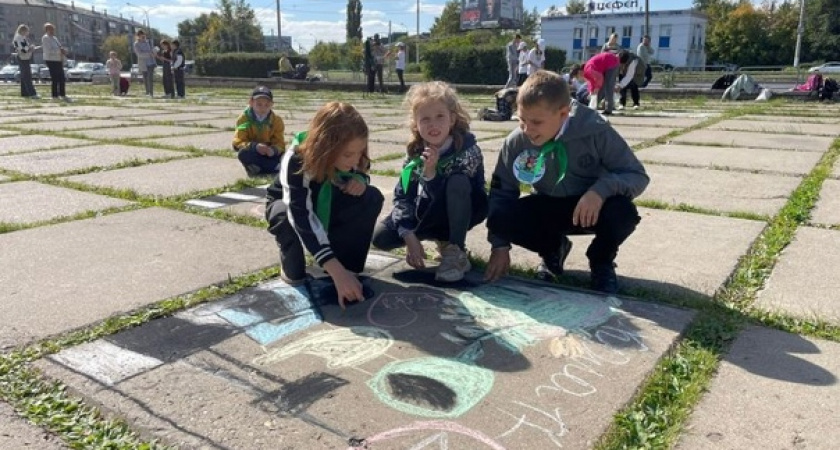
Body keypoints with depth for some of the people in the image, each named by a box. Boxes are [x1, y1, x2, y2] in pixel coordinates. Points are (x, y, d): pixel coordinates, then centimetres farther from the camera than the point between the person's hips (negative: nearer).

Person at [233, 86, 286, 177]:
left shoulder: (276, 120, -5)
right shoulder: (244, 118, -10)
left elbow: (280, 143, -9)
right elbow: (238, 142, -17)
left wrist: (273, 150, -35)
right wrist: (255, 146, -36)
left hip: (269, 154, 2)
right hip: (253, 153, -1)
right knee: (243, 153, -35)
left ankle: (256, 169, -19)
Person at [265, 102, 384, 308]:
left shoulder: (349, 157, -24)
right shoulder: (296, 161, -39)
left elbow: (360, 174, 0)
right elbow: (302, 218, -49)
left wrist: (360, 180, -29)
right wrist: (337, 272, -57)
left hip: (327, 208, 4)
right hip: (288, 204, -3)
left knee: (372, 197, -25)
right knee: (285, 215, -40)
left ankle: (348, 265, -12)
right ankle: (292, 268, -8)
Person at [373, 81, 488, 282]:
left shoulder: (467, 150, -26)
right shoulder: (416, 153, -14)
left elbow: (455, 191, -29)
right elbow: (402, 195, -15)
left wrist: (430, 173, -43)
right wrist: (409, 236, -26)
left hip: (466, 211, -4)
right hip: (430, 212, 4)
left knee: (457, 180, -37)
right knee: (381, 237, -13)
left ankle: (456, 252, -22)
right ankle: (444, 239, 6)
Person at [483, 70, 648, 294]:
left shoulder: (595, 131, -23)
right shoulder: (516, 141, -19)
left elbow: (637, 175, -17)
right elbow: (501, 190, -8)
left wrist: (601, 189, -38)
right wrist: (500, 246, -13)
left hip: (591, 207, -2)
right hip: (548, 209, 2)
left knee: (623, 212, -35)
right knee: (501, 218, -26)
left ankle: (601, 261, 2)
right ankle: (553, 248, 7)